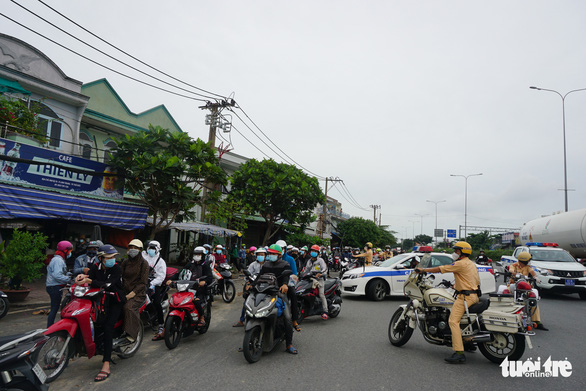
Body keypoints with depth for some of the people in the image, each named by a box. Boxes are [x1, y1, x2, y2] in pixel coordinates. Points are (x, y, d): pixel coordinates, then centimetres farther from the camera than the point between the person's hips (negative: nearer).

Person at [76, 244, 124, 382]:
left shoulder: (116, 268, -12)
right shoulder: (95, 267, 3)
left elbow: (108, 284, -25)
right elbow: (89, 278, -11)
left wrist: (90, 281, -37)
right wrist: (83, 277, -34)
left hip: (115, 301, -5)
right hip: (100, 299, 5)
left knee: (107, 327, -21)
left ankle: (106, 365, -23)